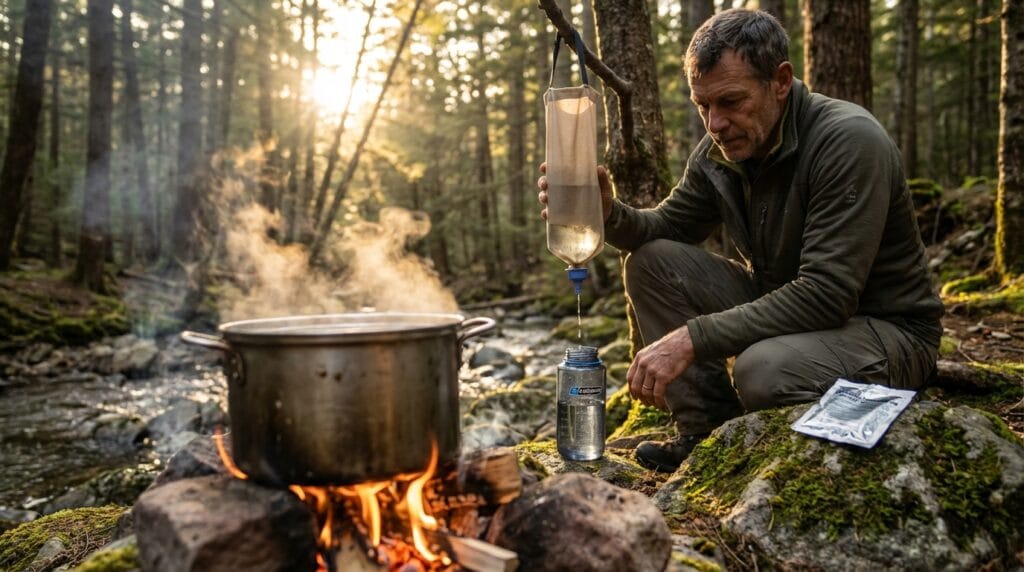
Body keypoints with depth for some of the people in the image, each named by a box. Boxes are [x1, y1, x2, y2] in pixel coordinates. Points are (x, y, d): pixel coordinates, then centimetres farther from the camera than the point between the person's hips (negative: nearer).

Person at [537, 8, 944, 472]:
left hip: (887, 328, -6)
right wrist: (608, 213, -15)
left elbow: (827, 295, -31)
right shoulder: (720, 150, -3)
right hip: (781, 305, 7)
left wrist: (692, 339, -34)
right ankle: (708, 433, -3)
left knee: (764, 370, -38)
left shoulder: (849, 141, -25)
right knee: (651, 261, -8)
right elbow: (668, 227, 8)